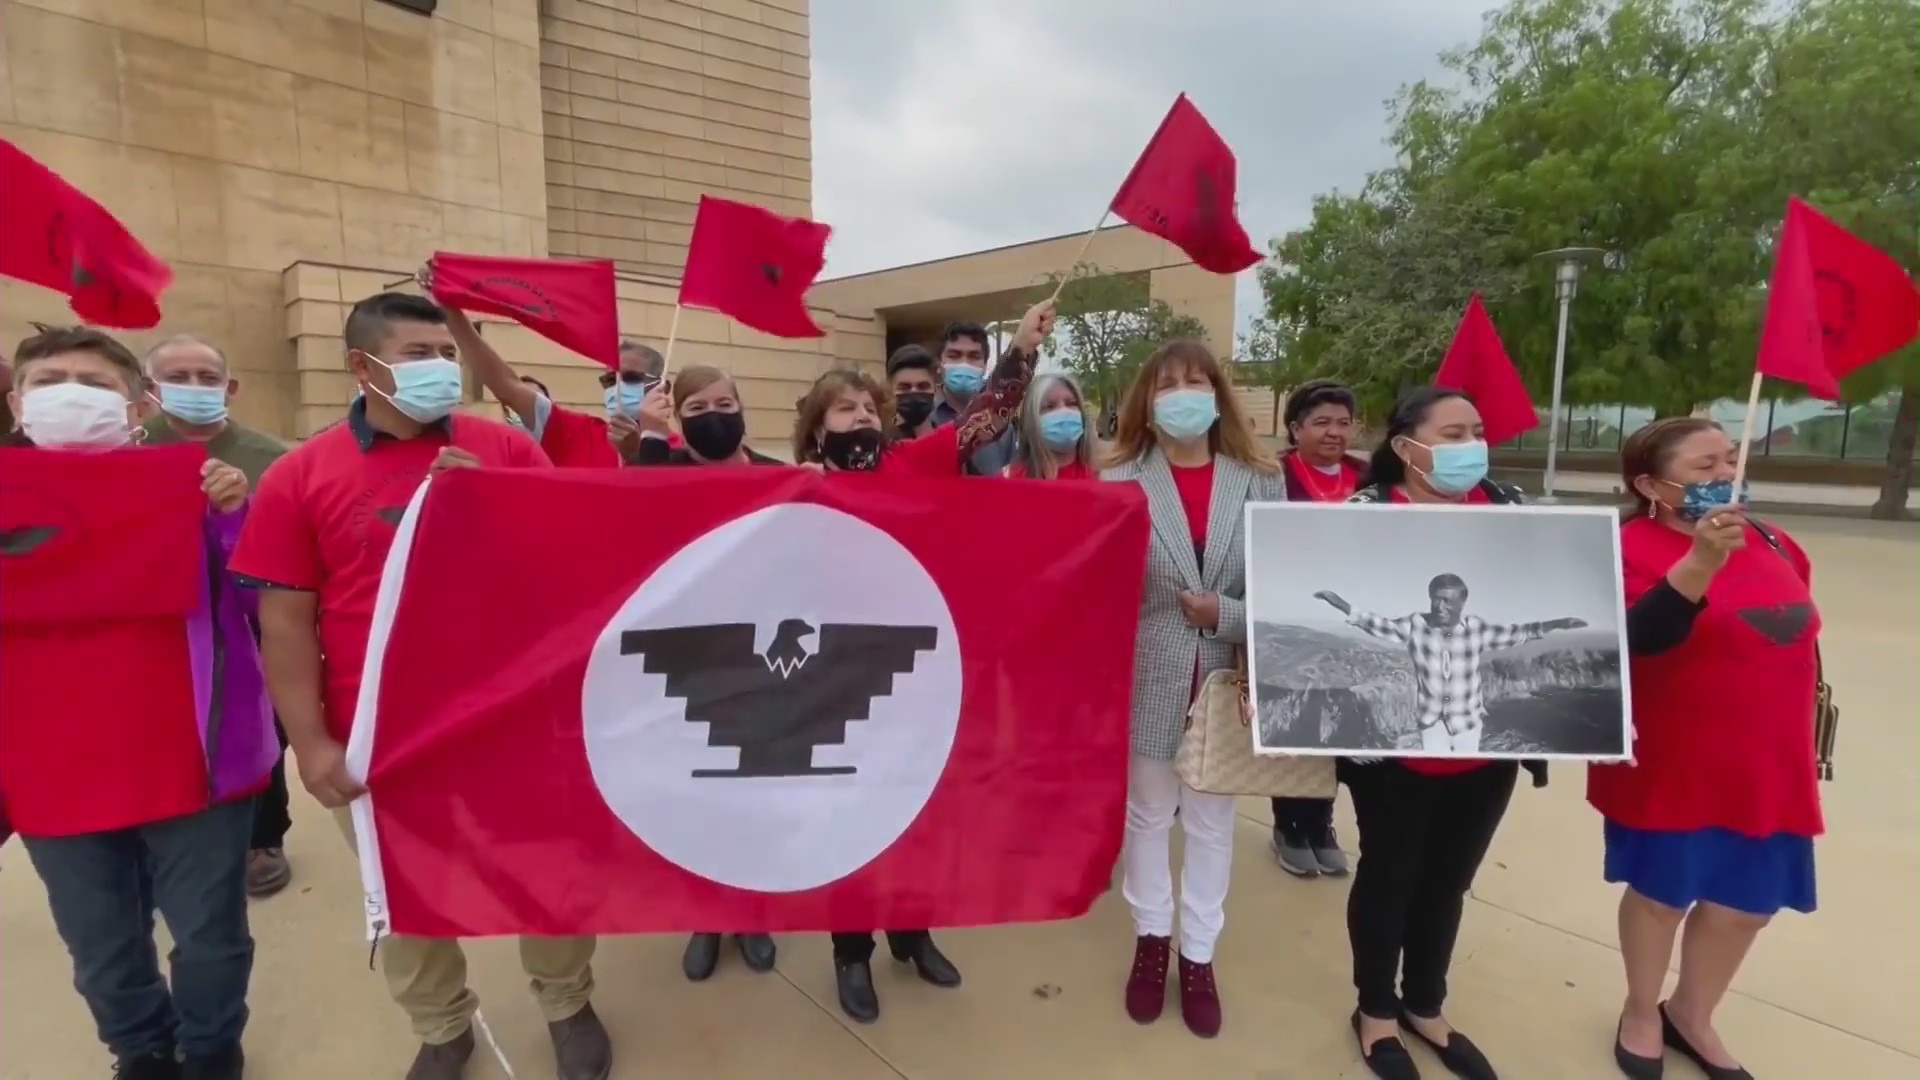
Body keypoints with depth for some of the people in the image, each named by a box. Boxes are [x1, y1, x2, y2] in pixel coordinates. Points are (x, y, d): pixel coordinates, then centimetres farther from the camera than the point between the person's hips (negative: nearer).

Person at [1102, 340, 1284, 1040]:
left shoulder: (1261, 482, -1)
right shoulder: (1118, 483, -5)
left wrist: (1225, 614, -16)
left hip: (1227, 681, 1)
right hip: (1147, 681, -1)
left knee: (1212, 821, 15)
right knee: (1147, 814, 15)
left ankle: (1198, 954, 34)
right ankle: (1151, 940, 37)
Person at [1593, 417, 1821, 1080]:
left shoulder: (1770, 543, 5)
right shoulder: (1633, 548, -17)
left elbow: (1798, 640, 16)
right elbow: (1637, 637, -33)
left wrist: (1805, 745, 19)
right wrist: (1701, 563, -43)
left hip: (1767, 767, 7)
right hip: (1673, 768, -6)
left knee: (1747, 905, 17)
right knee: (1662, 895, 11)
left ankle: (1691, 1016, 41)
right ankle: (1642, 1014, 36)